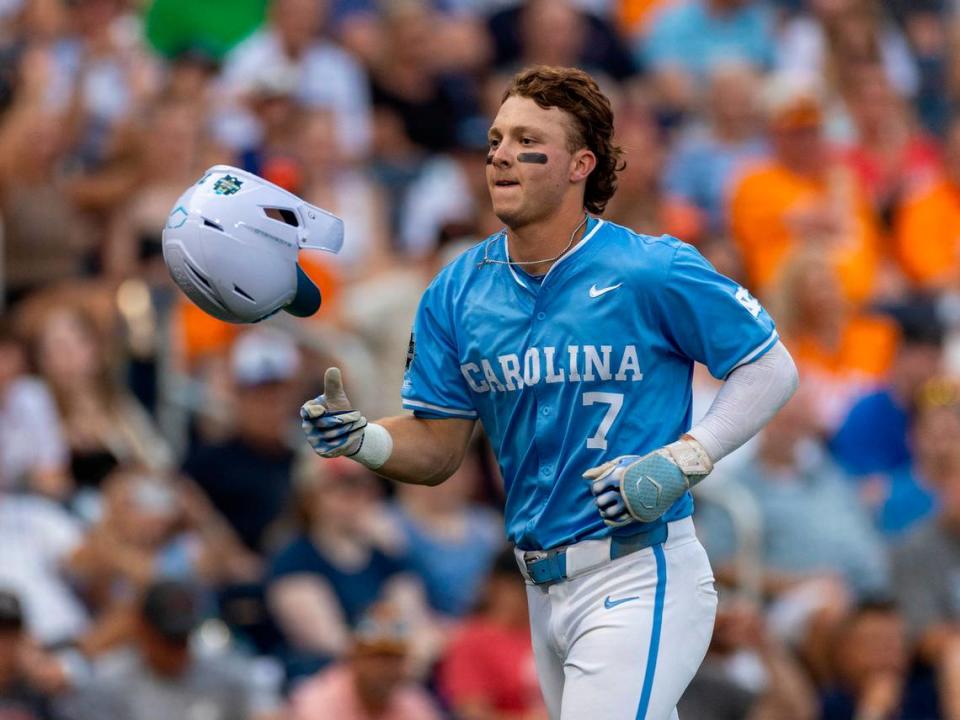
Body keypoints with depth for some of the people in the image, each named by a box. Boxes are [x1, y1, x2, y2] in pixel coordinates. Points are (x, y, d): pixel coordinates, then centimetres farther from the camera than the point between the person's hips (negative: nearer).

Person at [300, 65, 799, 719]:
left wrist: (681, 462, -15)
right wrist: (359, 439, -12)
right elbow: (438, 449, 9)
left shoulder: (654, 273, -11)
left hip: (639, 578, -6)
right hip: (543, 587, 6)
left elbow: (772, 370, -3)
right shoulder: (457, 294, 5)